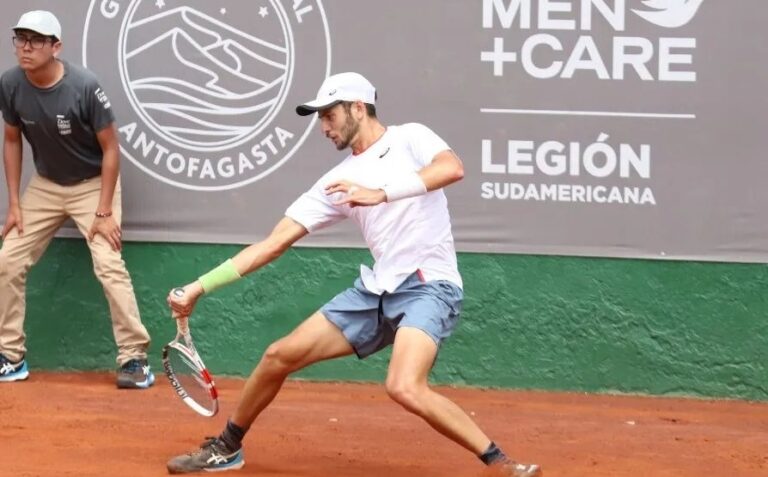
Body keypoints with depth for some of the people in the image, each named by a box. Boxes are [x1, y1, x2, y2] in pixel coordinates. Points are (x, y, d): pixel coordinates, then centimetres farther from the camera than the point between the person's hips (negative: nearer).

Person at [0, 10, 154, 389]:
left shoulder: (84, 87, -27)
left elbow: (110, 149, -17)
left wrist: (105, 212, -19)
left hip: (92, 184, -5)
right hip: (44, 185, 5)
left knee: (109, 265, -19)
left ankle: (134, 358, -11)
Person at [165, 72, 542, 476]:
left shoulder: (410, 138, 0)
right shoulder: (338, 181, 13)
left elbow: (452, 168, -23)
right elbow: (272, 244, 11)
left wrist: (381, 193, -31)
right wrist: (200, 287, 6)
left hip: (429, 287, -7)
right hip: (375, 290, 7)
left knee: (404, 388, -31)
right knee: (279, 356, 6)